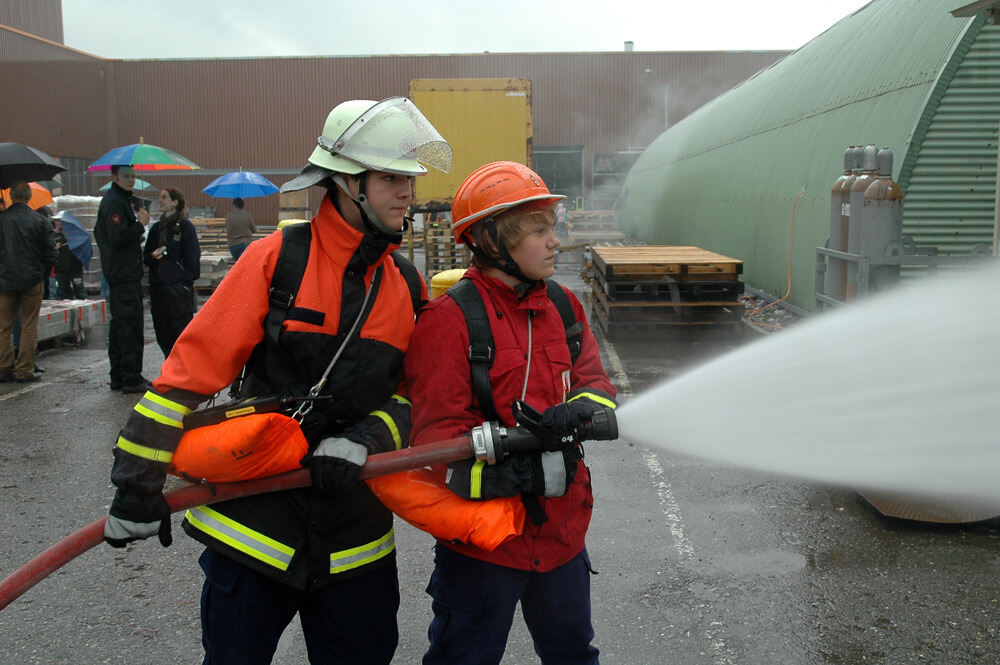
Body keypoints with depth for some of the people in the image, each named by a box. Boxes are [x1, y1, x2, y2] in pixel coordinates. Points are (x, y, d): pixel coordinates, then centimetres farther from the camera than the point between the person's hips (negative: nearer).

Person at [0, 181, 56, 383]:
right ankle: (24, 371, 5)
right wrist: (43, 273, 11)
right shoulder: (40, 221, -6)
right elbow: (50, 253, -4)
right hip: (32, 280, -1)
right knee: (29, 326, 4)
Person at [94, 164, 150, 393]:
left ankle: (119, 376, 20)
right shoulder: (115, 202, -14)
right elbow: (118, 237, -24)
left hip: (118, 273, 11)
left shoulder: (119, 199, 19)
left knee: (119, 323, 13)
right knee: (130, 324, -8)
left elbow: (100, 233, 27)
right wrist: (140, 225, -12)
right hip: (125, 273, -11)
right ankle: (131, 378, -6)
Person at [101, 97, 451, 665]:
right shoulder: (278, 258, -10)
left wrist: (364, 441, -15)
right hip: (252, 516, -3)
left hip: (356, 534, 4)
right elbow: (191, 369, -10)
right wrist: (144, 483, -10)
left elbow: (416, 390, 5)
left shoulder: (408, 287, 4)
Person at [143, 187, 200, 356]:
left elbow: (192, 257, -6)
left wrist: (187, 282, -12)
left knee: (181, 331, -5)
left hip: (178, 286, -6)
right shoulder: (156, 228, 16)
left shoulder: (185, 226, -3)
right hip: (158, 286, 6)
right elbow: (146, 256, 21)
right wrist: (152, 256, -2)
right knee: (162, 332, 8)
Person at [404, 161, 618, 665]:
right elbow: (436, 438, -20)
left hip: (562, 531, 6)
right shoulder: (448, 319, -16)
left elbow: (595, 385, 0)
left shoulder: (564, 307, 6)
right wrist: (530, 474, -35)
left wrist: (578, 410, -25)